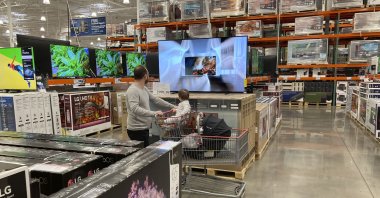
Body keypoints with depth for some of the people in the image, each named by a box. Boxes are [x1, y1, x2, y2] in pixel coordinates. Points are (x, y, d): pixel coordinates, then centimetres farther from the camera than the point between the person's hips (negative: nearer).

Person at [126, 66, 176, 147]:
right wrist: (154, 113, -35)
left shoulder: (144, 89, 11)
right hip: (137, 130, -10)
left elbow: (155, 99, 19)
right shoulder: (132, 90, -19)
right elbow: (135, 109, -31)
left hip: (144, 128, 10)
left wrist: (172, 106, 20)